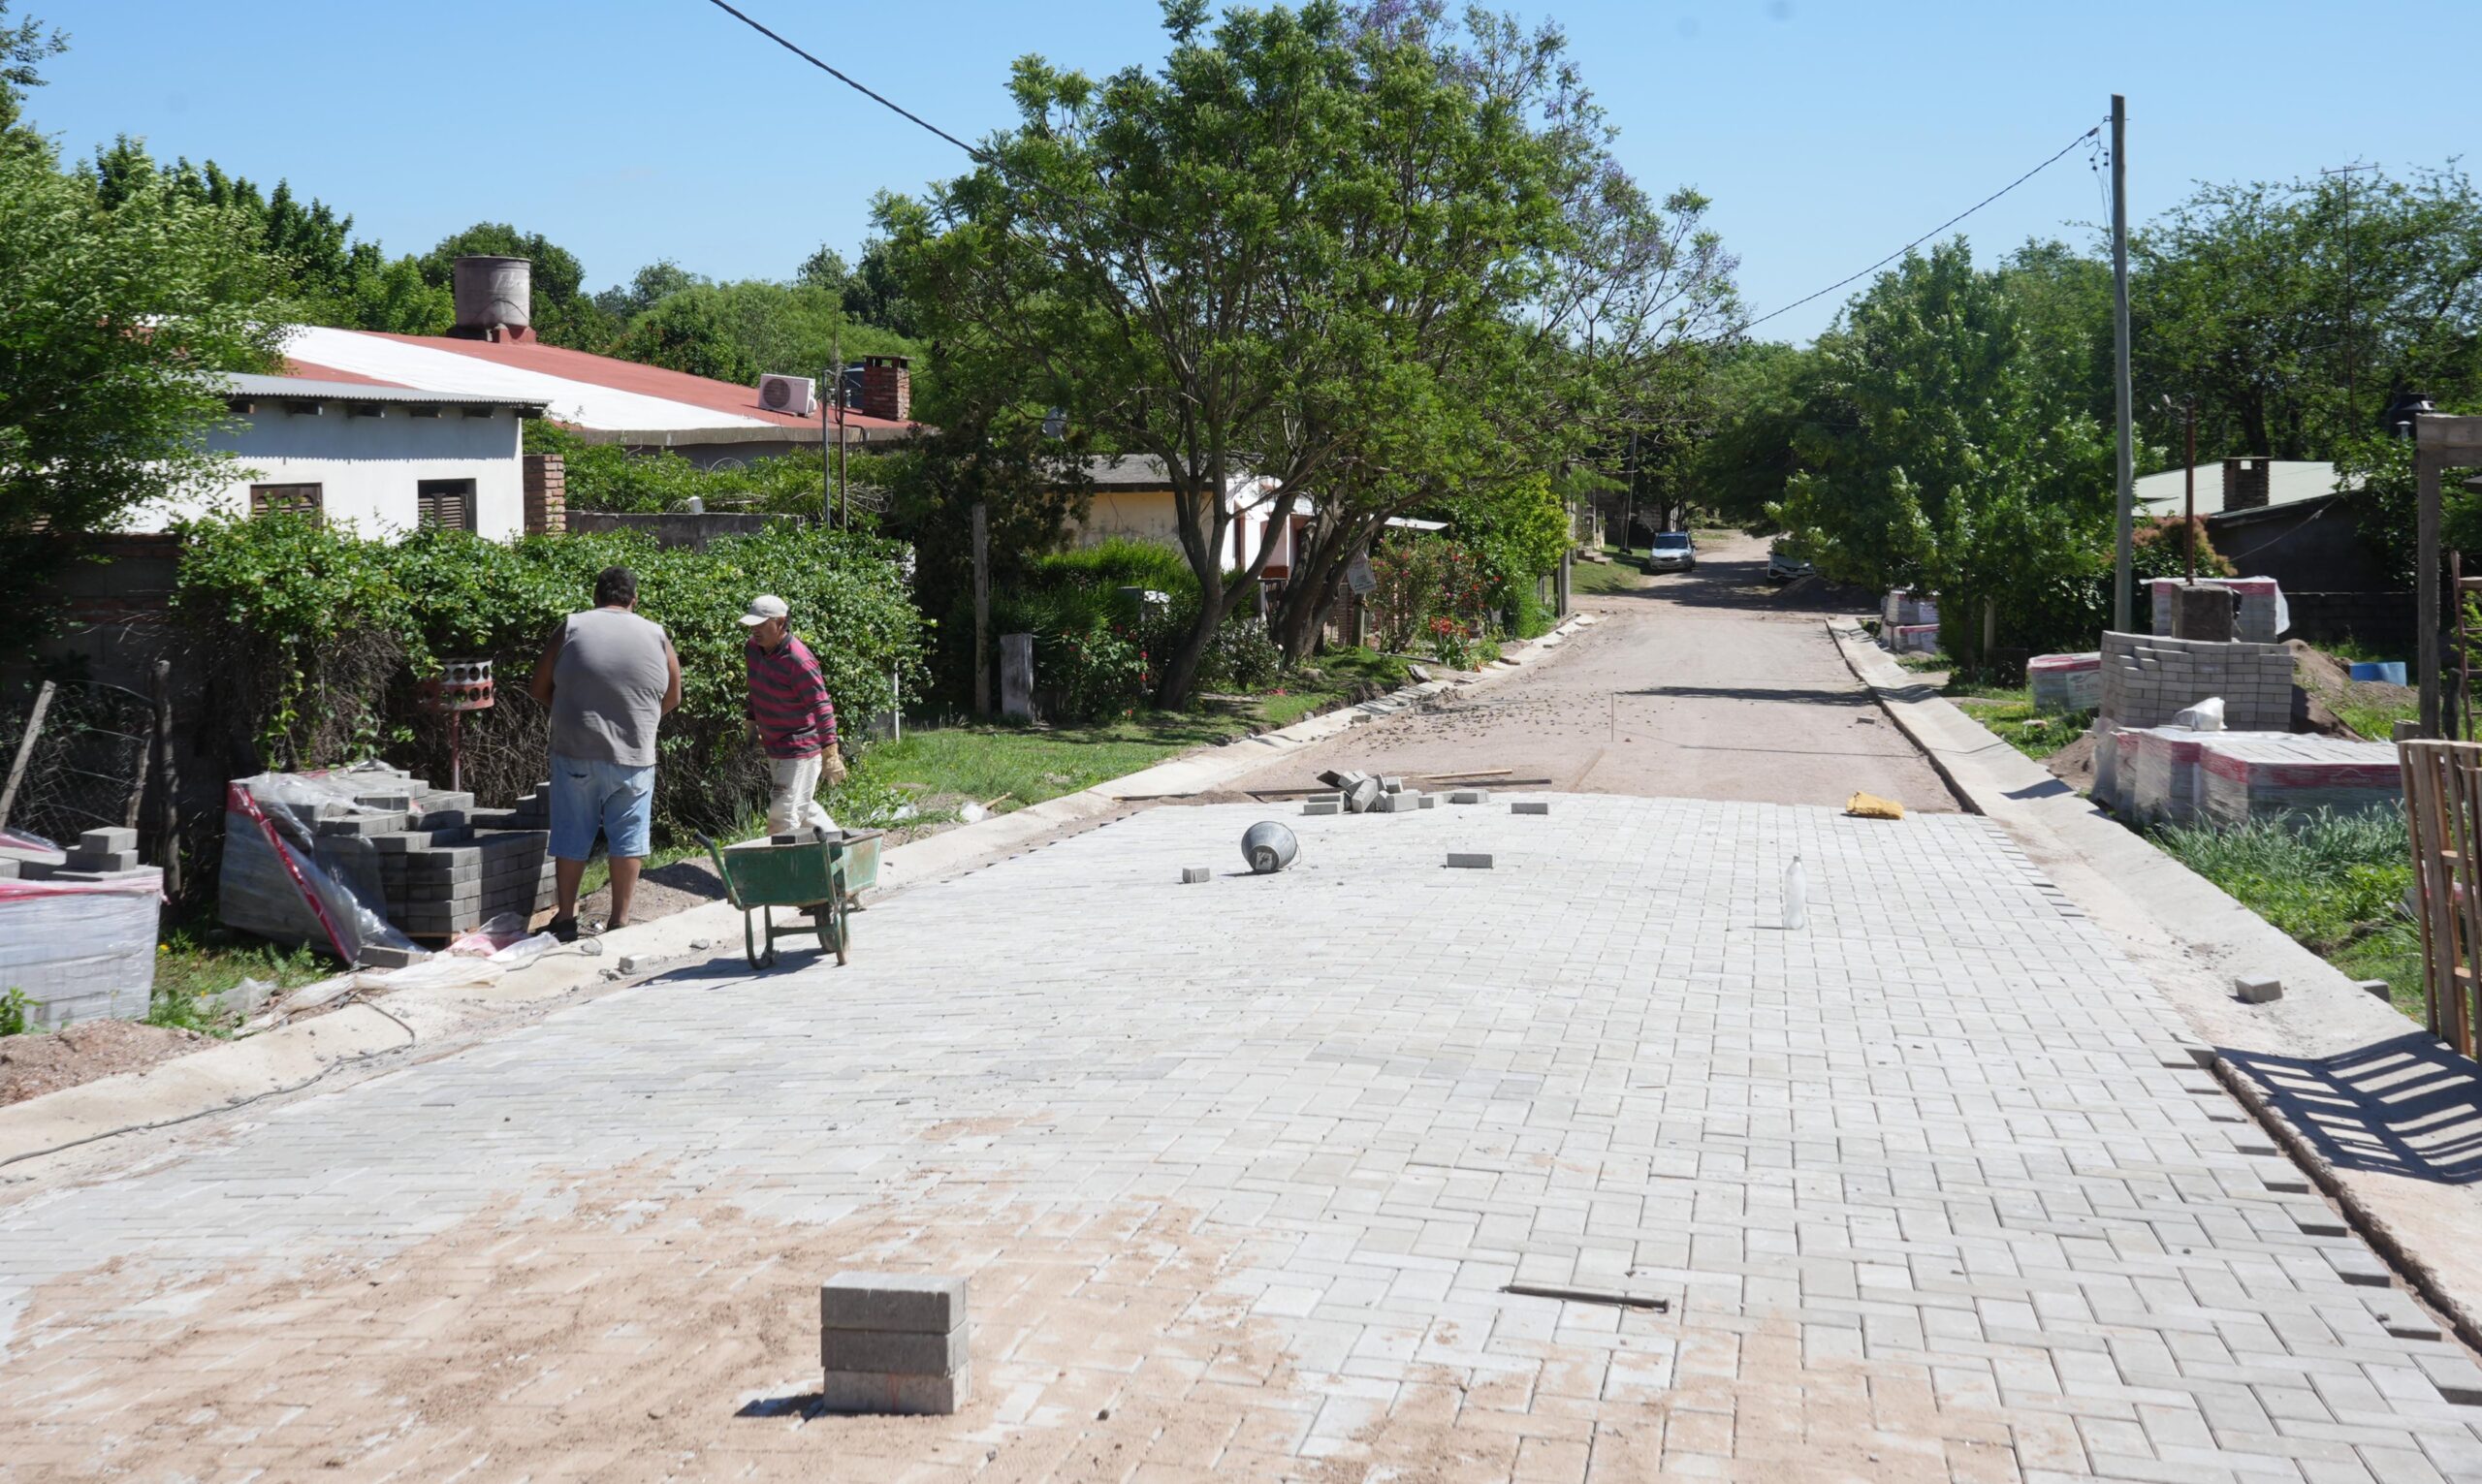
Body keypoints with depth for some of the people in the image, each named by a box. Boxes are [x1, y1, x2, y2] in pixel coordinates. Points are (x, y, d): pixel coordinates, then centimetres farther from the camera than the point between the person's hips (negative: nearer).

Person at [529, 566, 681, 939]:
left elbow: (540, 688, 4)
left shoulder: (572, 627, 0)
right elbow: (672, 699, 11)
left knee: (571, 838, 10)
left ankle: (565, 918, 17)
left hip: (575, 753, 0)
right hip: (632, 755, 0)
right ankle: (619, 920, 10)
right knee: (627, 838, 8)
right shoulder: (656, 636, 2)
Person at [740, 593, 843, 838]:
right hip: (774, 748, 9)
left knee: (784, 815, -9)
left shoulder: (798, 660, -24)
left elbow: (821, 706, -25)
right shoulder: (752, 649, 2)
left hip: (801, 749, -9)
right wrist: (752, 722, 20)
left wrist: (830, 752, -27)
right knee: (802, 807, 21)